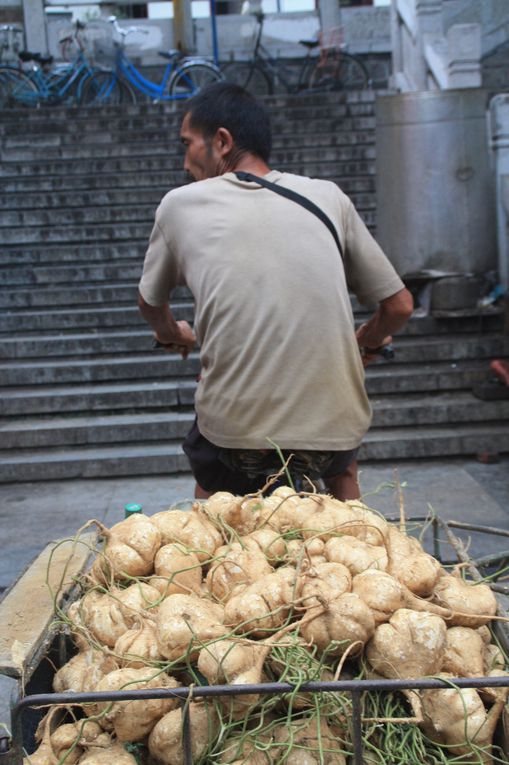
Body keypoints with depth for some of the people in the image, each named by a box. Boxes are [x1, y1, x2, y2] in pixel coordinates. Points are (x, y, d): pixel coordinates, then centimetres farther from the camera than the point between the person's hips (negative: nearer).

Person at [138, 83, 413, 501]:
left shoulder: (181, 204, 1)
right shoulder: (328, 196, 3)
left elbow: (151, 303, 18)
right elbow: (399, 306, 9)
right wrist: (367, 343, 31)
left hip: (233, 438, -1)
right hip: (333, 433, 1)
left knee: (210, 484, 34)